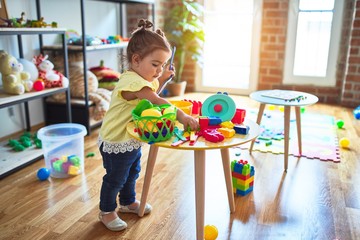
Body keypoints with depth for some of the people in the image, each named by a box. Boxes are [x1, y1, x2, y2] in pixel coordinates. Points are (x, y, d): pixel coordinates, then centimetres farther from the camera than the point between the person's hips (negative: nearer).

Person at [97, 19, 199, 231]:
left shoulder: (143, 78, 2)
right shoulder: (132, 81, -31)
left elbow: (151, 94, 21)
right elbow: (156, 102, -43)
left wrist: (162, 78, 5)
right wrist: (181, 116, -50)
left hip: (133, 139, 10)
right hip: (116, 142, -10)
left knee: (132, 173, 26)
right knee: (115, 179, 8)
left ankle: (128, 202, 49)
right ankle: (107, 211, 30)